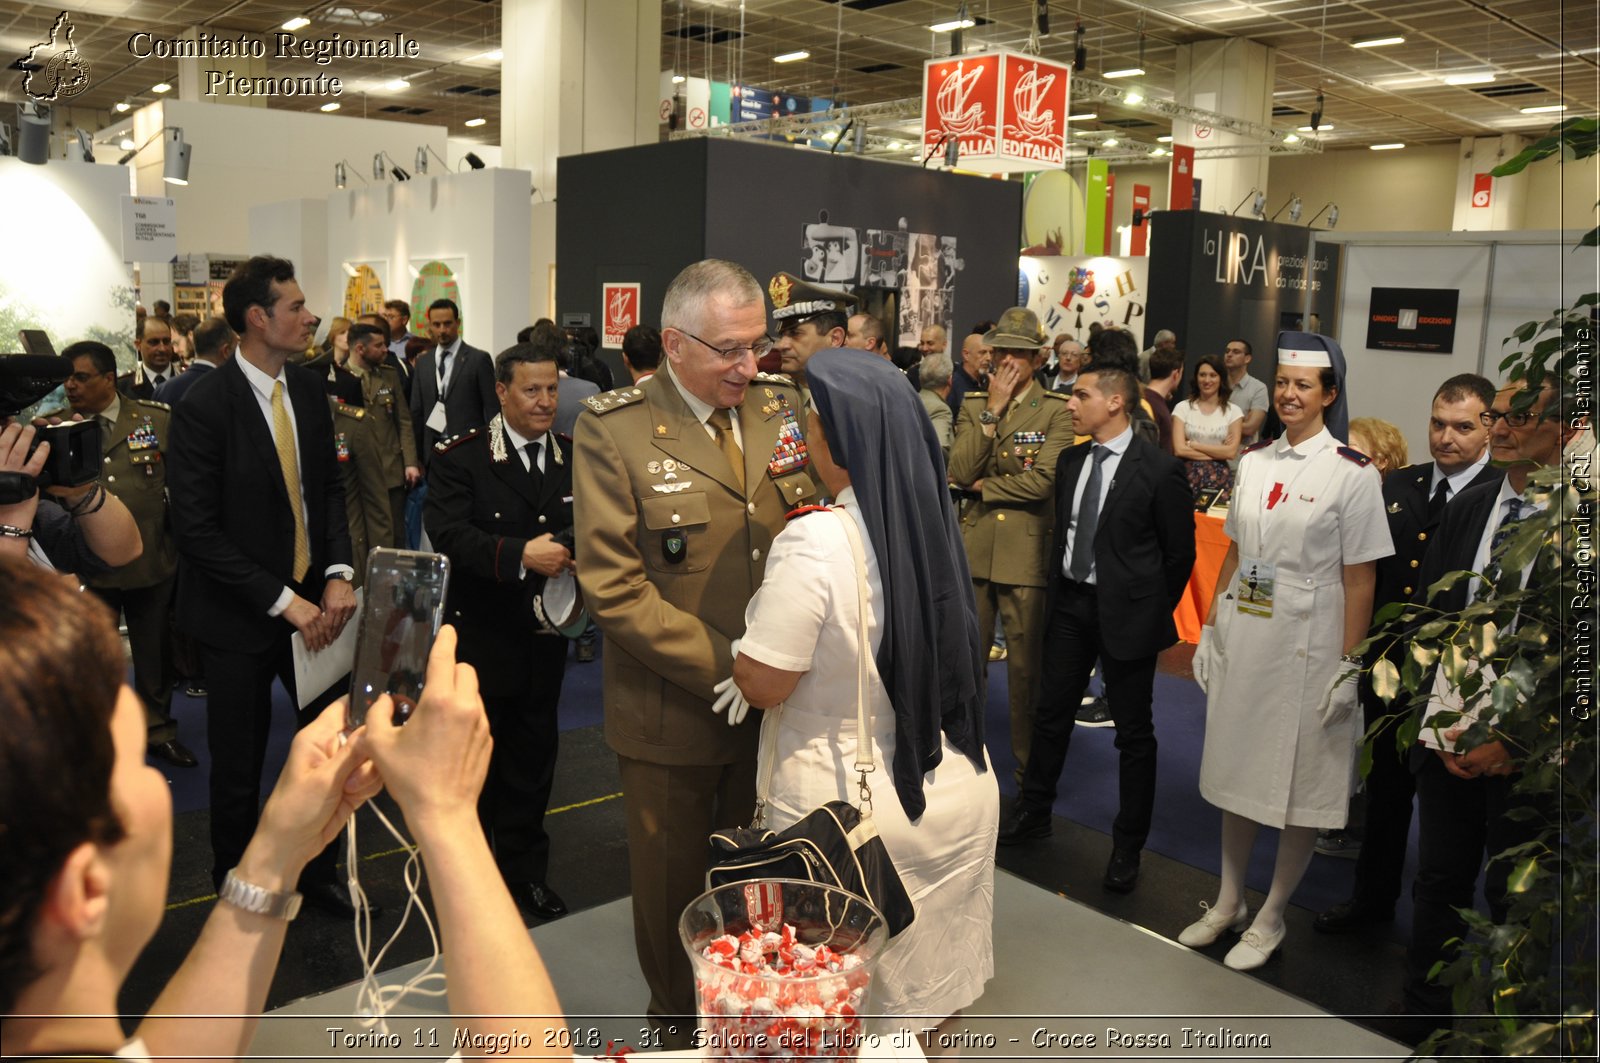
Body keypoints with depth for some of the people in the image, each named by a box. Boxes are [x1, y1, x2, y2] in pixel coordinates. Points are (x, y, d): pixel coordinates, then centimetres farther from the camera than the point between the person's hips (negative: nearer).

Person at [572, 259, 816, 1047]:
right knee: (672, 885, 17)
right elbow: (614, 588, -16)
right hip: (673, 711, -3)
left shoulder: (782, 405, 1)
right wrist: (722, 667, -20)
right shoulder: (613, 429, -12)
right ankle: (677, 1026, 42)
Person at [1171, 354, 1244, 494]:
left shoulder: (1233, 411, 5)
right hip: (1189, 476, -1)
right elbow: (1179, 450, -7)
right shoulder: (1183, 408, 2)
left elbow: (1231, 452, -5)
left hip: (1220, 477, 1)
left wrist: (1193, 444, -6)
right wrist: (1218, 452, -6)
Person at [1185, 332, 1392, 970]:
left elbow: (1359, 580, -10)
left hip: (1306, 645, -5)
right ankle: (1228, 903, 29)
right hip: (1242, 637, 5)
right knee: (1237, 771, 14)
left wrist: (1348, 666, -12)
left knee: (1300, 783, 6)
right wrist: (1210, 629, 9)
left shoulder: (1352, 474, -9)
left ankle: (1270, 918, 22)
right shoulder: (1254, 461, 8)